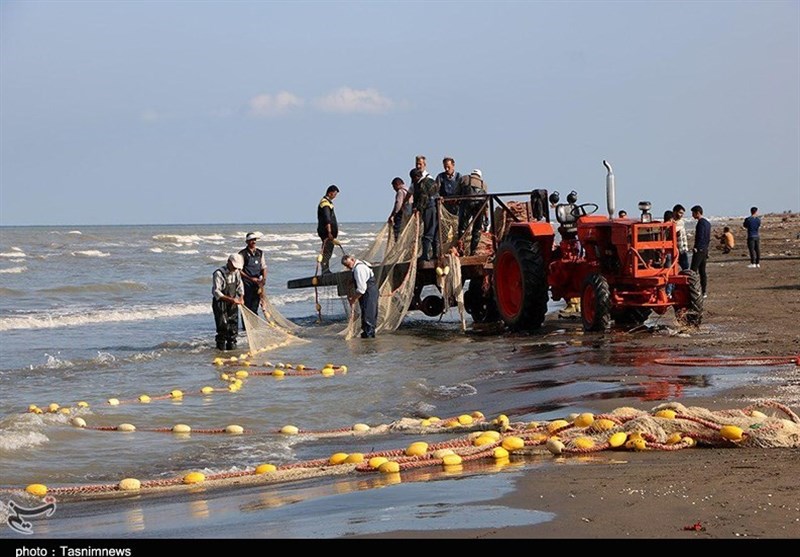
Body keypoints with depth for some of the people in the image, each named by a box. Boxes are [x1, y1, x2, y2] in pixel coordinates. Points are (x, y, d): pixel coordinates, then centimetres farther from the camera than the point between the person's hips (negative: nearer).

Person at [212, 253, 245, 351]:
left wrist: (241, 298, -1)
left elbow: (240, 285, 16)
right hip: (220, 303, -6)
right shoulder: (219, 274, -20)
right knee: (223, 327, -10)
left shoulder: (236, 272, 2)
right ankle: (221, 345, 2)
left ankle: (231, 344, 15)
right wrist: (232, 299, -30)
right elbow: (216, 292, -24)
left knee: (234, 326, 5)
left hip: (232, 303, 6)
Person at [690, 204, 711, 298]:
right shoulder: (707, 222, 16)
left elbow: (700, 237, -20)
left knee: (694, 270, -10)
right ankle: (704, 292, 10)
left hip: (699, 249, -10)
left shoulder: (701, 223, -14)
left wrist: (696, 248, -16)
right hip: (705, 249, 10)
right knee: (702, 270, 10)